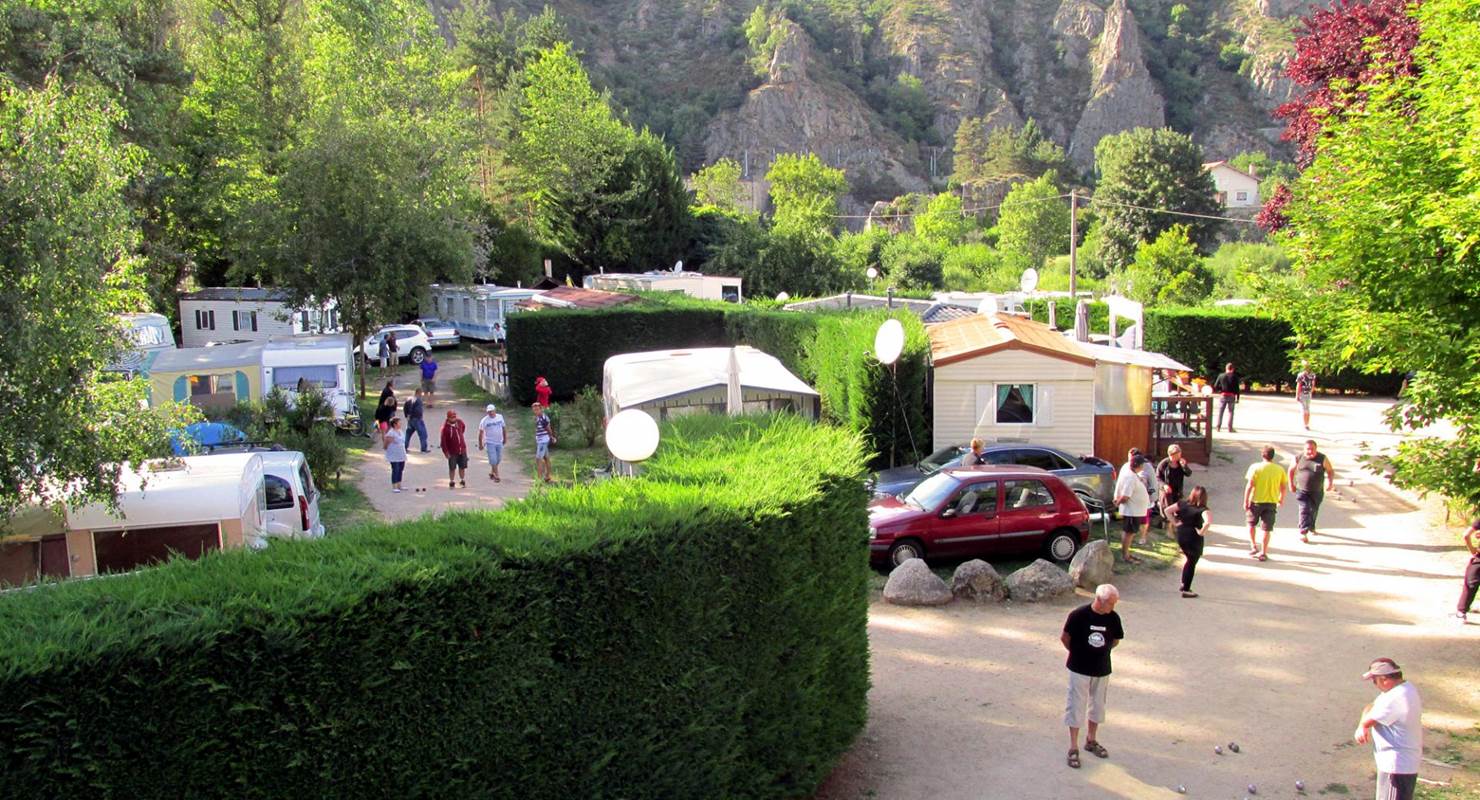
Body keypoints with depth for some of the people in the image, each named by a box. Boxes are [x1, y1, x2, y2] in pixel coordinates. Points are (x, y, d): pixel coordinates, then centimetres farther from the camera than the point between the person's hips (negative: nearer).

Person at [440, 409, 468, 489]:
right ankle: (452, 482, 15)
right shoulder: (445, 427, -18)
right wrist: (446, 452, -16)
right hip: (452, 452, -4)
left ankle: (462, 480, 27)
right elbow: (443, 441, -15)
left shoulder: (459, 422, -3)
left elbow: (464, 426, 24)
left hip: (462, 449, 4)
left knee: (462, 467, 12)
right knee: (452, 468, 2)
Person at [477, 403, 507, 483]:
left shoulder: (500, 417, 3)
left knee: (498, 459, 11)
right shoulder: (484, 420, -9)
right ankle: (496, 476, -3)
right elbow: (480, 433, -6)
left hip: (499, 442, 5)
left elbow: (504, 428, 14)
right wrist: (480, 444, -6)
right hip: (490, 443, -5)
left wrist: (505, 438, 15)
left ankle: (492, 472, 31)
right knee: (493, 460, -8)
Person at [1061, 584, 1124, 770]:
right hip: (1079, 670, -4)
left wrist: (1101, 651, 7)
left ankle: (1091, 740, 36)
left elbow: (1116, 640, 9)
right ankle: (1073, 747, 11)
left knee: (1097, 706, 17)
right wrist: (1077, 653, 4)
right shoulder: (1078, 615, -20)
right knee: (1076, 707, 2)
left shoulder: (1113, 618, -9)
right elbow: (1064, 637, -7)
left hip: (1102, 670, 4)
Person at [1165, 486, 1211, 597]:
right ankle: (1186, 590, 10)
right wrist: (1202, 532, -19)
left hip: (1180, 535, 5)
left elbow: (1167, 510, -2)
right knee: (1192, 563, 8)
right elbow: (1208, 522, -34)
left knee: (1190, 560, 27)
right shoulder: (1203, 509, -16)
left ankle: (1183, 584, 29)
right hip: (1194, 538, -5)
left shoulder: (1182, 503, -1)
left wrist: (1175, 522, 1)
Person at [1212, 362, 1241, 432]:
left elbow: (1215, 387, 2)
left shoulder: (1221, 376, 2)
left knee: (1220, 411, 8)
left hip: (1222, 395, 1)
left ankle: (1218, 427, 6)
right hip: (1231, 396, -1)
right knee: (1230, 412, 4)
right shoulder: (1235, 376, -2)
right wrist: (1237, 398, 0)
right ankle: (1230, 428, 1)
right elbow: (1237, 388, -4)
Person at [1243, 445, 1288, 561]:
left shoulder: (1255, 467, -10)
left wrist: (1246, 501, -6)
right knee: (1266, 529, 7)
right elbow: (1284, 486, 6)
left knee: (1251, 524, 20)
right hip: (1271, 502, 2)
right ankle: (1263, 553, 9)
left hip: (1256, 501, -1)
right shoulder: (1279, 470, -1)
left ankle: (1254, 547, 16)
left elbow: (1250, 485, -13)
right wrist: (1281, 498, 24)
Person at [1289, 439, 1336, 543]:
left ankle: (1311, 528, 42)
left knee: (1313, 511, 18)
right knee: (1304, 510, -15)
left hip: (1317, 492, 2)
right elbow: (1291, 470, 10)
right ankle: (1303, 533, -18)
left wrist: (1330, 481, -17)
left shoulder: (1322, 459, -6)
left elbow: (1330, 471, 0)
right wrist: (1291, 484, 8)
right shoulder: (1298, 458, -4)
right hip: (1302, 491, -1)